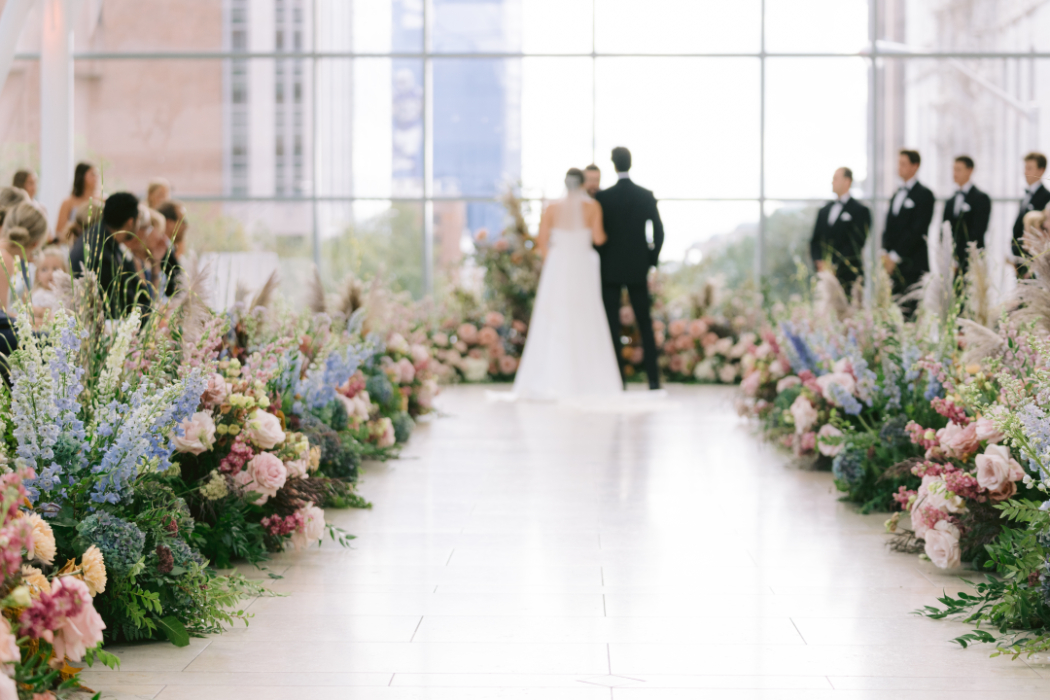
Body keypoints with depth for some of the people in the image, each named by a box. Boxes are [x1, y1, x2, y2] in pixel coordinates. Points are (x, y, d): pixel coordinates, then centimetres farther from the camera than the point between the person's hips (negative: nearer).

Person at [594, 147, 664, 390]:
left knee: (612, 325, 1)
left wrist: (598, 262, 7)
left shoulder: (603, 197, -8)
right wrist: (652, 259, 10)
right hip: (638, 268, 3)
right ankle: (653, 378, 4)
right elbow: (659, 231, -1)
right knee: (645, 323, 9)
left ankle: (618, 379, -1)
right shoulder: (646, 196, -1)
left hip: (610, 269, -3)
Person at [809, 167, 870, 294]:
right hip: (824, 273, 5)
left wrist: (834, 266, -14)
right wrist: (819, 262, -2)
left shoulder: (860, 210, 0)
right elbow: (815, 240, 17)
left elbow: (856, 244, -8)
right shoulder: (824, 211, 20)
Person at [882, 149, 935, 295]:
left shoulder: (924, 194, -4)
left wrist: (895, 256, -14)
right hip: (893, 263, 6)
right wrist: (886, 253, 4)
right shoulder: (897, 193, 20)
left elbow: (917, 231, -11)